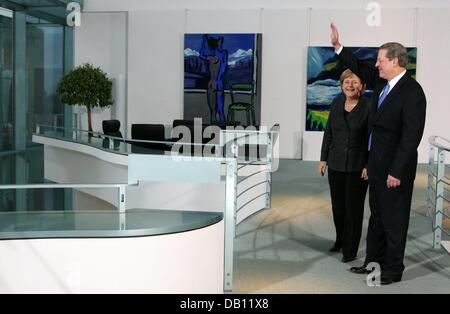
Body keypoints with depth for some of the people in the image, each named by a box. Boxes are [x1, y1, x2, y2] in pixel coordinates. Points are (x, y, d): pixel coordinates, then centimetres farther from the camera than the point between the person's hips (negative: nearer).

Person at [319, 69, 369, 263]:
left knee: (353, 208, 4)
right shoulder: (336, 103, 5)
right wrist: (323, 158, 9)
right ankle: (340, 240, 37)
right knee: (337, 205, 15)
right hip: (336, 164, 5)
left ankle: (350, 250, 16)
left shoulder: (368, 107, -10)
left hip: (358, 166, -4)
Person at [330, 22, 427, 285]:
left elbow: (411, 136, -22)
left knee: (394, 218, 3)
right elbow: (361, 68, 22)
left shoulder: (412, 92, -19)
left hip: (395, 167, -9)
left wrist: (397, 171, -23)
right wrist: (338, 46, 16)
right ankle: (374, 261, 31)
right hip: (377, 164, 9)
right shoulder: (381, 81, 4)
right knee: (377, 214, 18)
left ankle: (394, 270, 17)